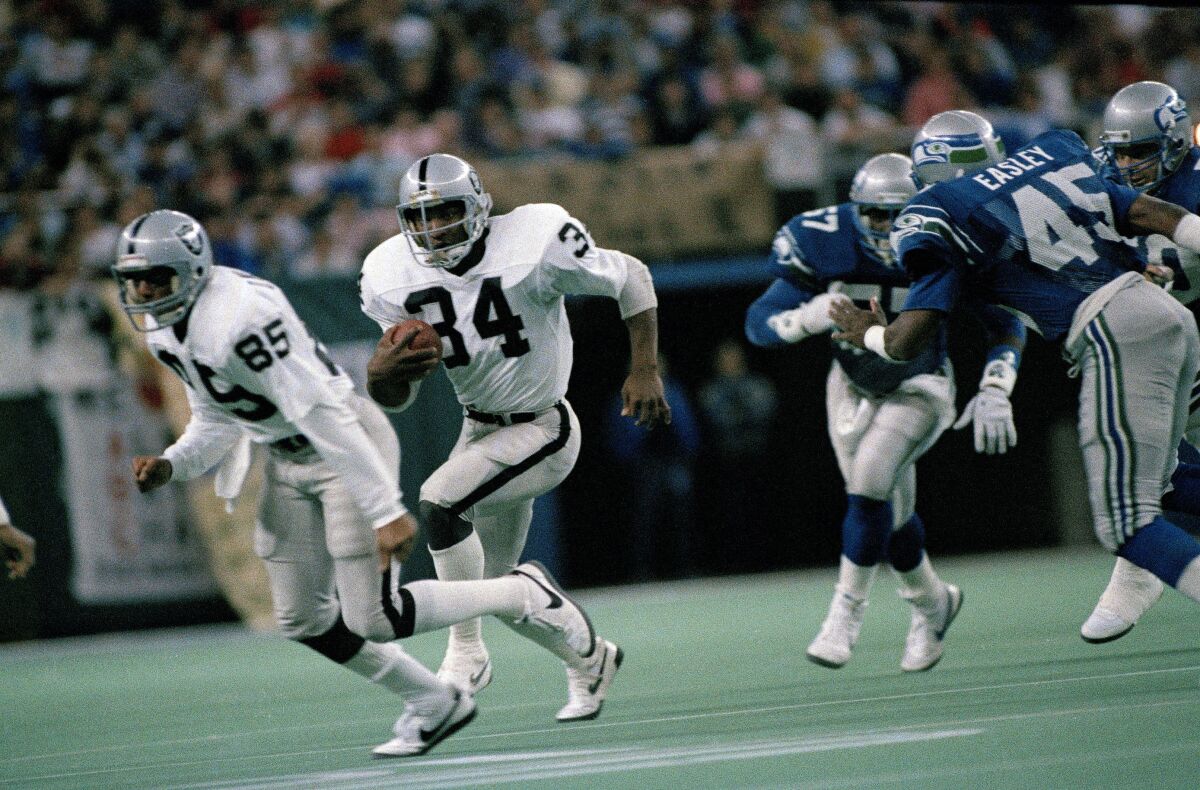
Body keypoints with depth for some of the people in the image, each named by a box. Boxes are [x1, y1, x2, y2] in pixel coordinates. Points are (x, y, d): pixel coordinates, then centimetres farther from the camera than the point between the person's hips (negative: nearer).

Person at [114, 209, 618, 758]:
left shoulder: (239, 317, -30)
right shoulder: (164, 330, 1)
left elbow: (320, 413, -30)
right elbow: (217, 422, 13)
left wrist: (385, 511, -29)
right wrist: (169, 466, -8)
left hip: (347, 445, -9)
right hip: (288, 462, 9)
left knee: (374, 620, -12)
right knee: (303, 621, 8)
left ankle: (522, 596, 9)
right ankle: (434, 704, 25)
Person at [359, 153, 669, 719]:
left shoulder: (532, 244, -24)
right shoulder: (396, 279, -9)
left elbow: (632, 279, -9)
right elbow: (397, 398, -2)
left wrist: (645, 371, -14)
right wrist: (383, 371, -25)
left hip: (540, 431, -7)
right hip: (480, 431, 7)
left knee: (440, 499, -27)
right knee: (494, 585, 16)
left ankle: (466, 652, -11)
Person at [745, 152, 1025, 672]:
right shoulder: (829, 244, -22)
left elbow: (1005, 326, -10)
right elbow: (759, 322, -19)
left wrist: (994, 393, -24)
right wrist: (811, 317, -40)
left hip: (919, 388, -3)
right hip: (854, 388, 3)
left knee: (870, 480, -24)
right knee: (891, 513, 8)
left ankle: (847, 612, -9)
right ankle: (932, 604, 35)